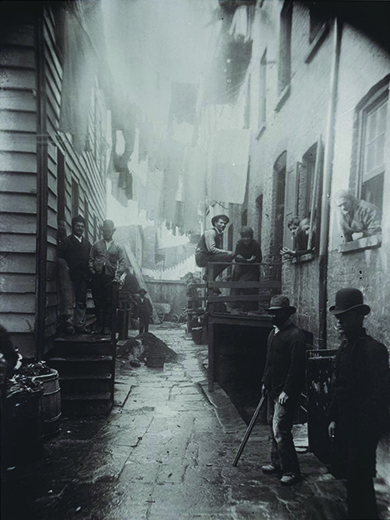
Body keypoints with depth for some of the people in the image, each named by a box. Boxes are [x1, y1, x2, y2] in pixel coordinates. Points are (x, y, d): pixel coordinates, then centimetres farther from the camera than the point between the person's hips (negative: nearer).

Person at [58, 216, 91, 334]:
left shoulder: (87, 243, 20)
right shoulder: (66, 241, 5)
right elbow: (61, 258, -2)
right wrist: (65, 268, -14)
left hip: (84, 277, 5)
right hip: (72, 276, -5)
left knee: (82, 302, 6)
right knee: (70, 301, -4)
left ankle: (80, 325, 10)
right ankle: (69, 325, 1)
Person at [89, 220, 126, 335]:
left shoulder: (118, 247, 10)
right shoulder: (96, 245, 14)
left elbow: (122, 262, 3)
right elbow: (91, 259, 13)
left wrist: (118, 275, -8)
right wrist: (92, 270, -1)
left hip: (110, 278, -1)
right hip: (97, 277, 1)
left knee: (108, 303, -2)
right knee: (98, 302, 1)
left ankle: (106, 326, 4)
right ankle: (99, 325, 7)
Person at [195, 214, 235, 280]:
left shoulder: (220, 234, 16)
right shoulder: (211, 232, -12)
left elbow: (219, 249, 13)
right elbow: (211, 249, -21)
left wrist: (226, 252, -6)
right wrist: (226, 252, -20)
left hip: (208, 256, 9)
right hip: (202, 257, -9)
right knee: (227, 256, -20)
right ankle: (208, 276, -11)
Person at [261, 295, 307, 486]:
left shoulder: (295, 335, -17)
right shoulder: (273, 333, 11)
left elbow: (297, 366, -20)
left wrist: (286, 391, -20)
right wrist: (265, 381, 17)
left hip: (286, 392, -9)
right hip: (273, 390, 9)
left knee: (280, 430, -7)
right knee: (274, 428, 18)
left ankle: (291, 471, 7)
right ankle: (277, 463, 32)